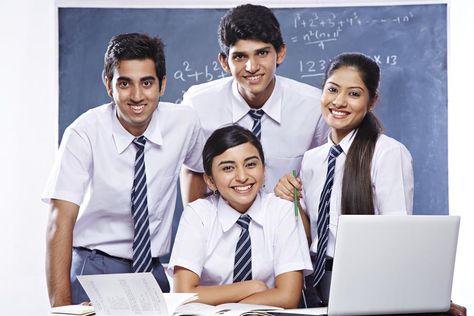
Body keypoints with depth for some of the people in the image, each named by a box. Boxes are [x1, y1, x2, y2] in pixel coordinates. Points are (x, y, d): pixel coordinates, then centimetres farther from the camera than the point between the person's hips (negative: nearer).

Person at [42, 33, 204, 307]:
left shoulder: (185, 122, -6)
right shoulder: (84, 134, -17)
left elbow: (198, 168, 16)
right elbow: (61, 222, -22)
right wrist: (60, 307, -30)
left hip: (154, 271, 4)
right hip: (94, 272, -3)